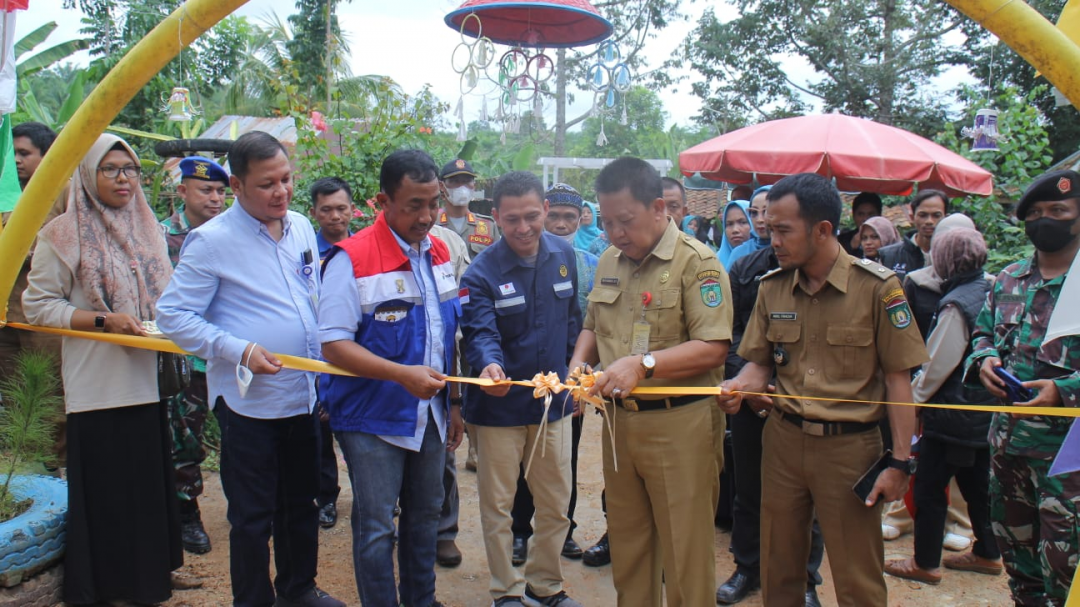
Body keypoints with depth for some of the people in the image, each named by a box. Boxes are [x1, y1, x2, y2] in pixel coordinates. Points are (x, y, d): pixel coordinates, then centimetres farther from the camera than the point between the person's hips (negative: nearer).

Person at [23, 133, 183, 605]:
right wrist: (104, 320, -17)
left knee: (150, 485, 11)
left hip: (146, 384, 5)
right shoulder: (63, 235, -6)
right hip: (96, 388, -5)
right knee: (102, 493, 3)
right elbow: (37, 305, -8)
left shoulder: (149, 232, 11)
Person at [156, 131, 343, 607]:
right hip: (248, 402, -6)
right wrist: (240, 350, -21)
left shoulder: (301, 228, 7)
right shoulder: (211, 241, -12)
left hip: (304, 395, 6)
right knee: (252, 516, 6)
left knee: (301, 504, 20)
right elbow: (173, 316, -11)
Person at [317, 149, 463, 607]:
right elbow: (334, 345, -20)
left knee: (425, 515, 20)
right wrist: (403, 374, -29)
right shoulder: (352, 259, -17)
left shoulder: (439, 253, 4)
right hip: (373, 419, -6)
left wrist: (453, 401, 12)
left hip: (430, 414, 6)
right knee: (376, 528, 4)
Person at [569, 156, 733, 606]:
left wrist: (643, 364, -24)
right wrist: (579, 362, 1)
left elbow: (713, 348, -17)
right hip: (618, 419, 6)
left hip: (679, 423, -6)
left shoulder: (696, 261, -11)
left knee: (685, 552, 4)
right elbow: (593, 326, 21)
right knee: (625, 542, 17)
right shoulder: (609, 261, 11)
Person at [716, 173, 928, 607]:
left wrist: (899, 461, -9)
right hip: (783, 439, 4)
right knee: (779, 570, 15)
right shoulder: (772, 287, 3)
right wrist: (740, 386, -14)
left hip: (849, 445, -4)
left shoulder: (877, 287, -10)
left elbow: (897, 377, -7)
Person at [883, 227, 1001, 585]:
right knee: (977, 484, 20)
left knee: (930, 488, 2)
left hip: (952, 412, -9)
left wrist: (914, 395, -4)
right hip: (984, 409, 9)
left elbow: (938, 364, -18)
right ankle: (987, 553, 31)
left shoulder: (957, 304, -21)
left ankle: (925, 563, 10)